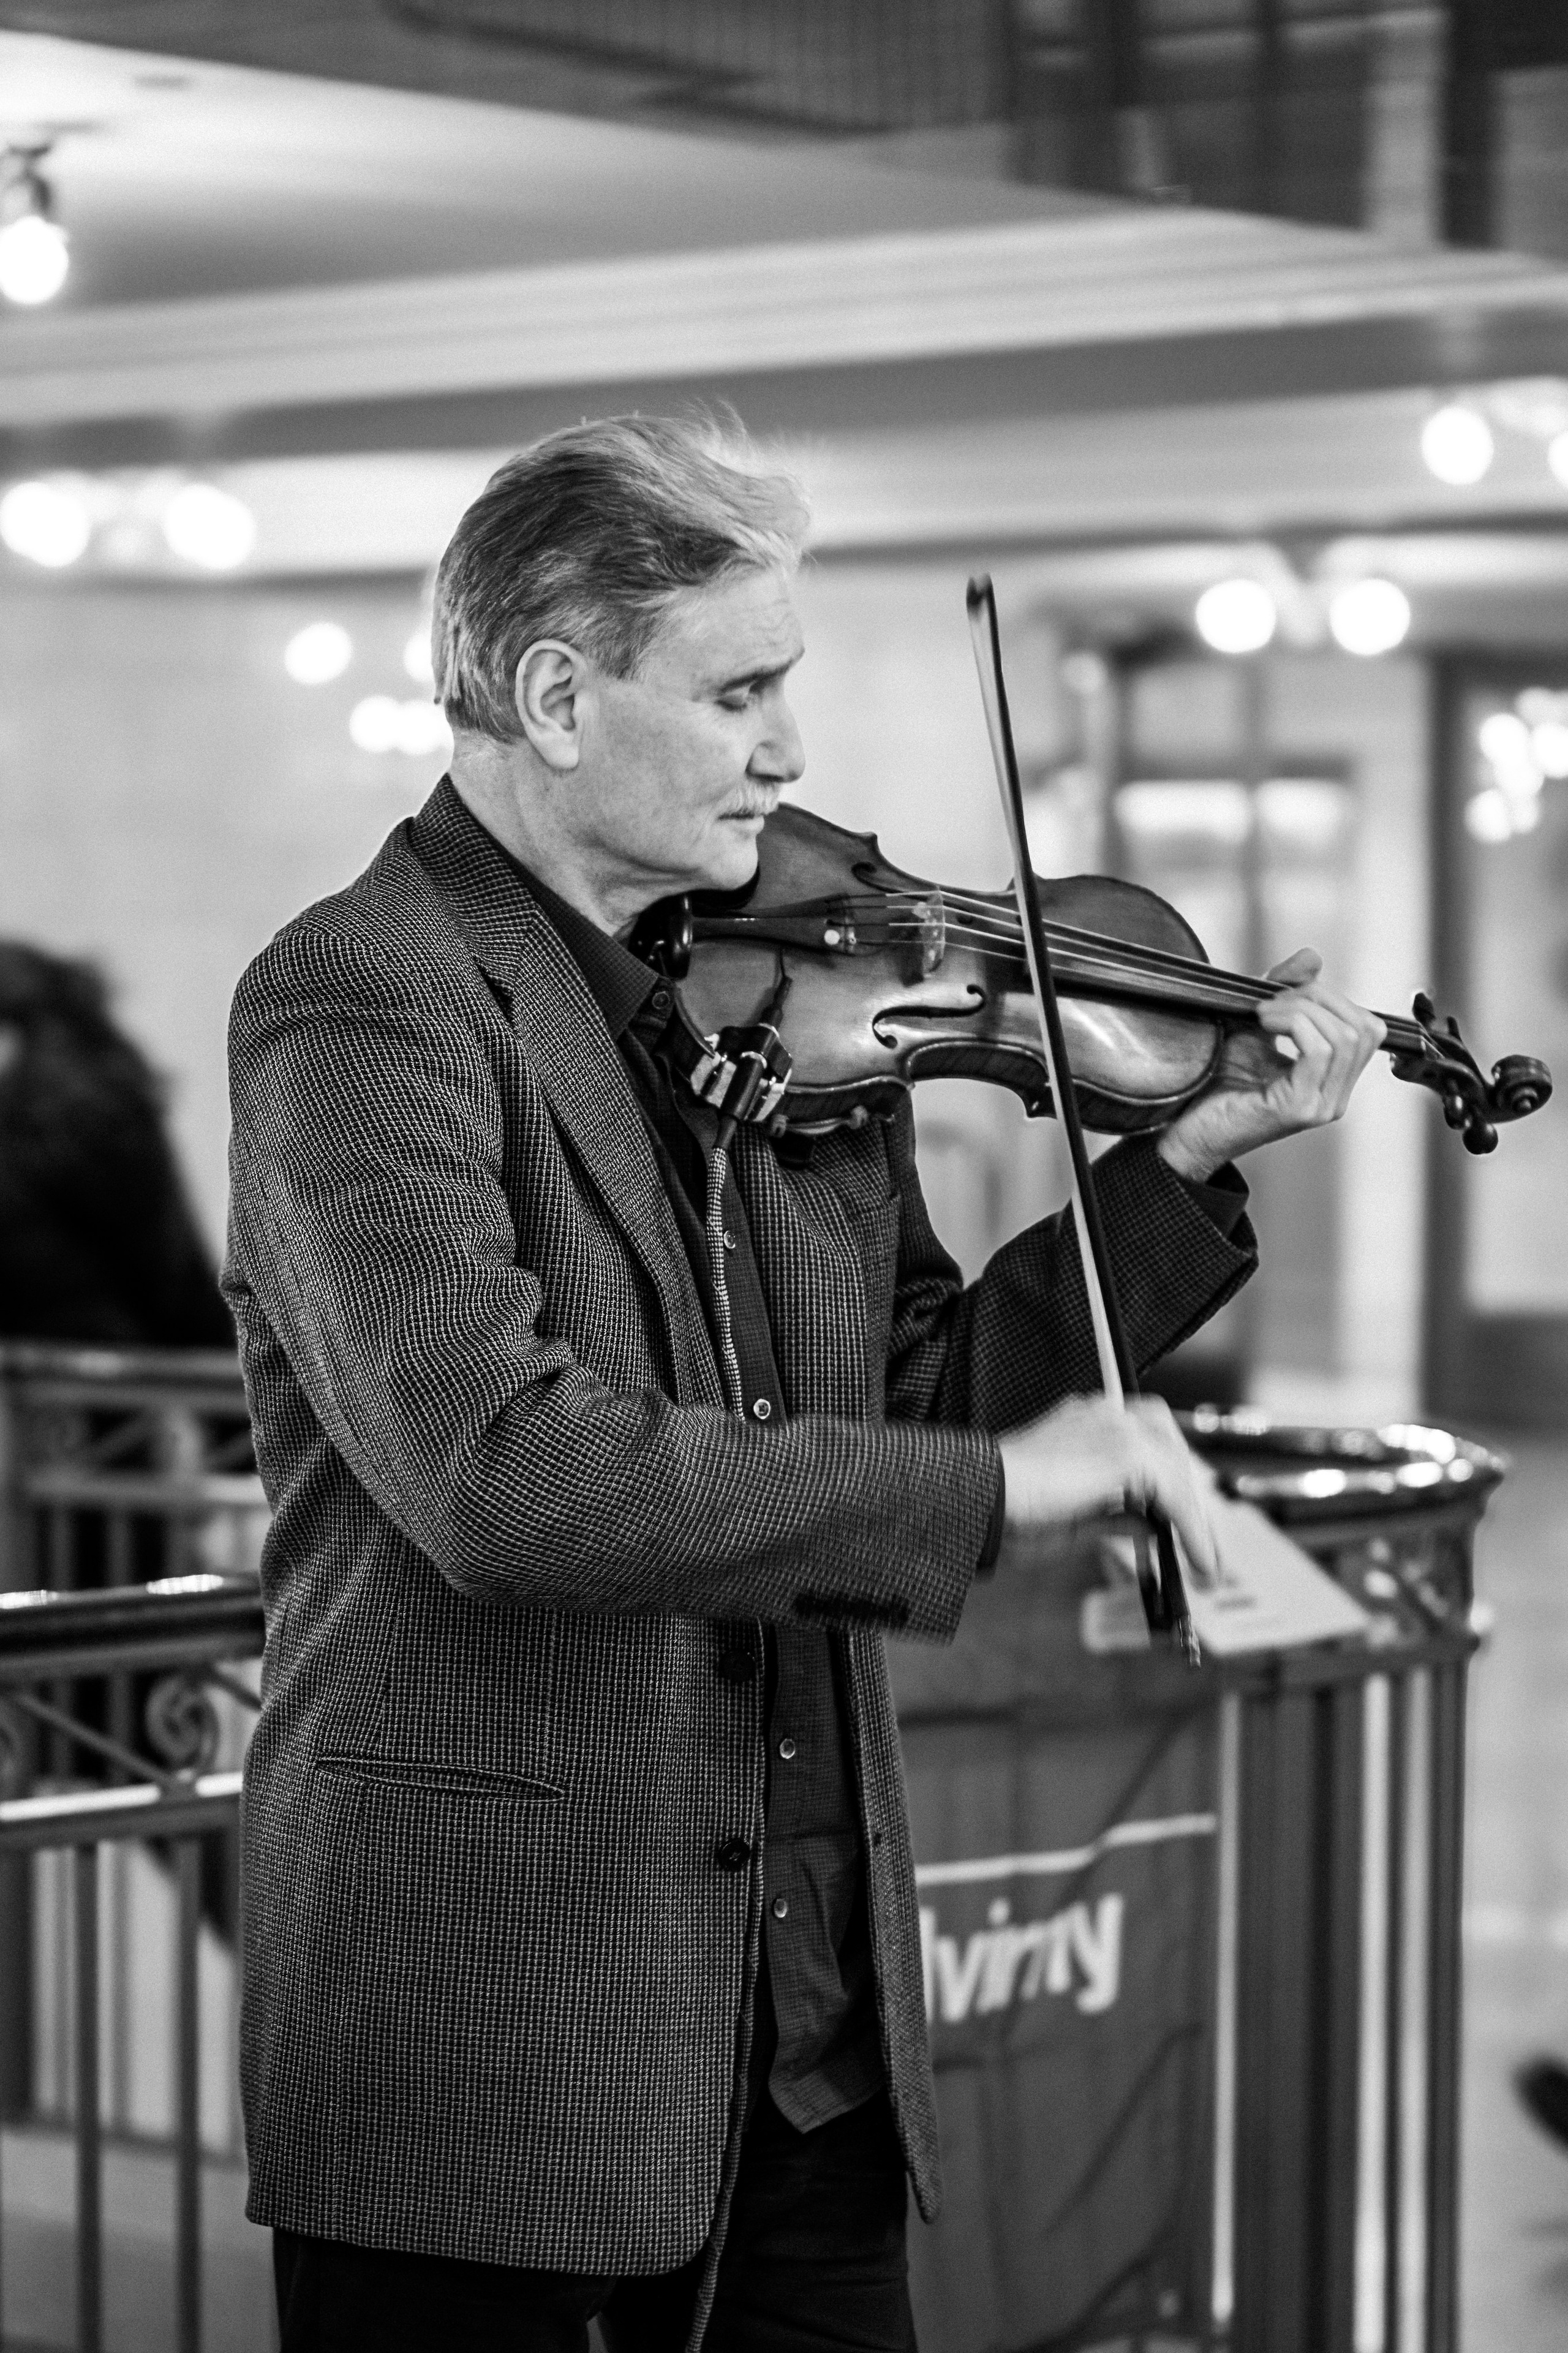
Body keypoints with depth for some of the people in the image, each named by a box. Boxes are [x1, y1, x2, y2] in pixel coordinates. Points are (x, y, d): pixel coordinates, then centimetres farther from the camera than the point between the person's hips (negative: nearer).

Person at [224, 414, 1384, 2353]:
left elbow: (908, 1404, 15)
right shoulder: (359, 1004, -14)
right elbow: (500, 1470, -27)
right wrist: (993, 1482, -24)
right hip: (486, 2005, -7)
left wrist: (1190, 1160, 5)